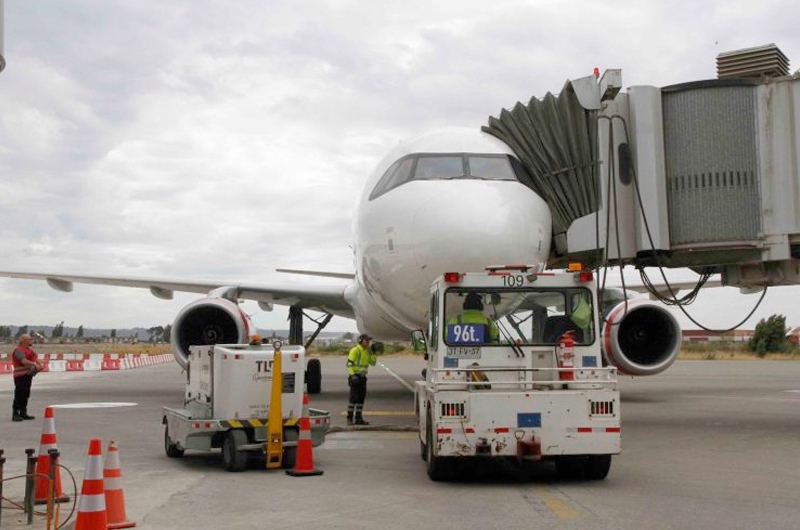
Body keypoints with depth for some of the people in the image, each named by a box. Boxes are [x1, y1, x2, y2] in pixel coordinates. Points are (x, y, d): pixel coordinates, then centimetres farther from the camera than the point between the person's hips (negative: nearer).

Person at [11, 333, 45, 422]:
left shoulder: (30, 350, 16)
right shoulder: (18, 350, -15)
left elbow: (35, 358, 11)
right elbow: (24, 361, -28)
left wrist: (40, 365, -8)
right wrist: (35, 365, -31)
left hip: (28, 374, 9)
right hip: (20, 375, -9)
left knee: (26, 395, 13)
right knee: (19, 395, -8)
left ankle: (23, 413, 20)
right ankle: (15, 414, -5)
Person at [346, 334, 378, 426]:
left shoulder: (367, 351, 14)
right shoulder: (355, 350, -11)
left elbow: (373, 363, 15)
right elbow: (349, 363, -16)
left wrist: (374, 353, 4)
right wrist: (352, 375, -23)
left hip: (362, 377, 8)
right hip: (355, 377, -8)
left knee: (361, 398, 9)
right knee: (354, 398, -10)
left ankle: (358, 418, 14)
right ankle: (350, 418, -5)